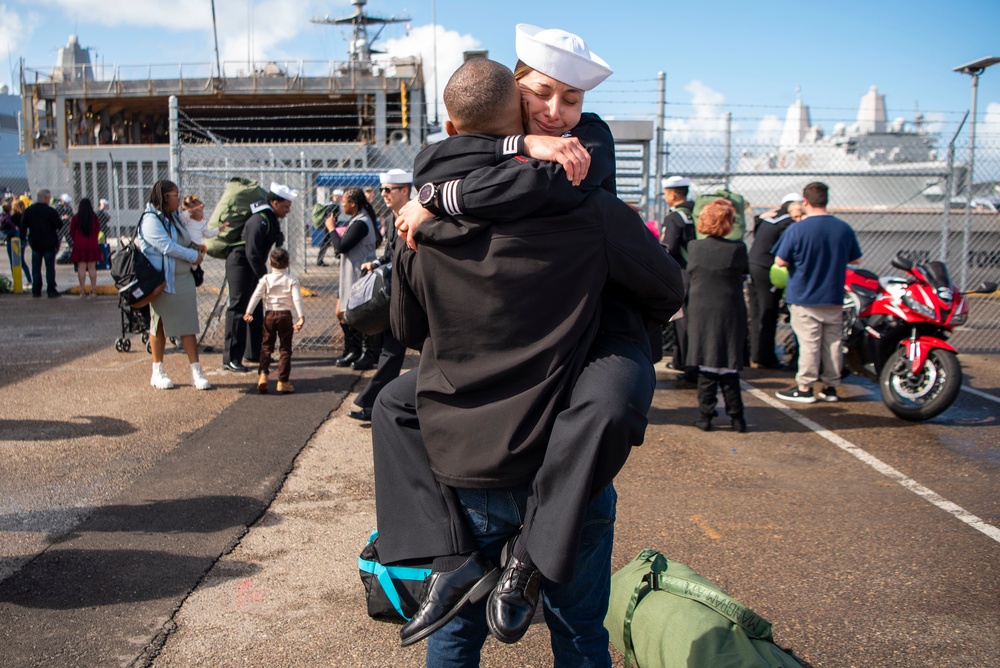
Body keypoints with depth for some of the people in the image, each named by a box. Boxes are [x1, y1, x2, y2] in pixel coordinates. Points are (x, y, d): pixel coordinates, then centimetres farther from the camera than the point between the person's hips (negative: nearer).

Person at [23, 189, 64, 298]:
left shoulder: (29, 210, -1)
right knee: (50, 267, 3)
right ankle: (51, 290, 2)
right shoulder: (50, 211, -15)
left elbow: (23, 224, 6)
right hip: (49, 244, -4)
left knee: (36, 268, 9)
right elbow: (59, 225, -15)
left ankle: (36, 291, 9)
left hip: (35, 243, 4)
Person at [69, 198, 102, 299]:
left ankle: (82, 290, -2)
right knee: (92, 267, 6)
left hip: (79, 245, -1)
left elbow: (72, 232, 3)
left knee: (81, 267, 0)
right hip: (92, 245, 1)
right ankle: (94, 290, 7)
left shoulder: (75, 218, -5)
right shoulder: (94, 218, -2)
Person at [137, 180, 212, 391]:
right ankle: (158, 371, 17)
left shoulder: (173, 217, 15)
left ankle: (196, 372, 3)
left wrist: (195, 246, 2)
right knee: (160, 325, 6)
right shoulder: (151, 219, -12)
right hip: (163, 281, -7)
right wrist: (193, 255, -12)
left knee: (188, 325, 3)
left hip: (184, 279, 7)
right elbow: (166, 246, -20)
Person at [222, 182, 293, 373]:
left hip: (253, 266, 10)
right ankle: (231, 359, -8)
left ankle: (254, 352, 24)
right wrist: (264, 276, -24)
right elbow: (251, 252, -26)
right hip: (240, 263, -10)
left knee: (256, 309, 14)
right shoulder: (259, 221, -23)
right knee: (238, 308, -10)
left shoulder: (271, 218, 8)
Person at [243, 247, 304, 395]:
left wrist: (248, 312, 0)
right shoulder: (292, 280, -1)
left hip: (269, 315, 1)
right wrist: (301, 317, -16)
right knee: (285, 348, 3)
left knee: (266, 346, 12)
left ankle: (263, 374, -4)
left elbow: (256, 295, -4)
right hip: (286, 315, -1)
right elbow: (297, 299, -12)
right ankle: (283, 381, 2)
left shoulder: (266, 279, 3)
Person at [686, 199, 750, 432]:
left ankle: (705, 416, 9)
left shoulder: (693, 247, -5)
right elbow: (745, 273, 3)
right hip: (730, 314, -1)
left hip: (700, 314, 1)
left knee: (706, 365, 8)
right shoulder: (738, 248, -11)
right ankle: (736, 417, 13)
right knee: (729, 366, 8)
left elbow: (688, 280, 4)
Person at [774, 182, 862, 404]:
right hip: (834, 298, 4)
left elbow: (780, 261, -13)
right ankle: (831, 387, 18)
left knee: (809, 343, 1)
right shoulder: (844, 228, -1)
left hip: (804, 298, -4)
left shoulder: (797, 229, -14)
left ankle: (804, 388, 6)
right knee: (833, 342, 10)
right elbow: (856, 260, 10)